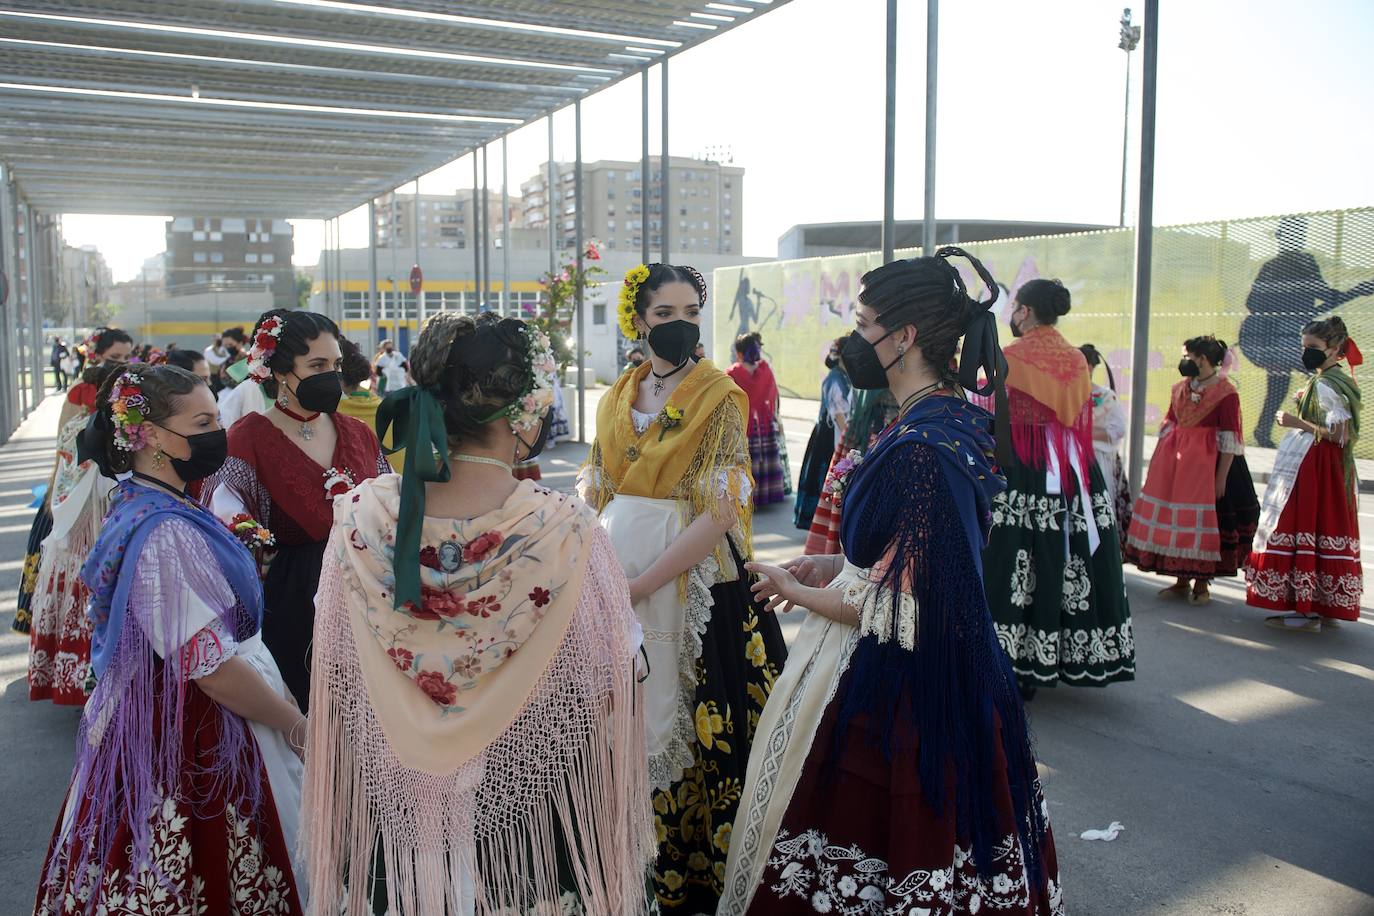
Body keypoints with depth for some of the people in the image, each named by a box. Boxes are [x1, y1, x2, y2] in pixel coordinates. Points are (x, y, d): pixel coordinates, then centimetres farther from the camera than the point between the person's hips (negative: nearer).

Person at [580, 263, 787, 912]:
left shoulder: (720, 398, -8)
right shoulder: (616, 400, 8)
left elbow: (719, 513, -16)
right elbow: (594, 492, 14)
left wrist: (638, 586, -18)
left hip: (694, 584, -4)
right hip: (617, 576, 5)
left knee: (692, 724, 2)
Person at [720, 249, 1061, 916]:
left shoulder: (916, 449, -26)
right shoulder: (960, 419, 5)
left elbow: (900, 610, -24)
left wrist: (796, 592, -10)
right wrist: (837, 566, 9)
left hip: (889, 692, -10)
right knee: (932, 845, 23)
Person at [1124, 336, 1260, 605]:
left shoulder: (1226, 393, -9)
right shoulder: (1180, 388, 11)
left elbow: (1229, 441, -11)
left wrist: (1222, 477, -15)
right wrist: (1158, 462, 12)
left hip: (1206, 464, -6)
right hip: (1174, 463, 6)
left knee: (1203, 522, 0)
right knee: (1176, 518, 8)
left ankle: (1202, 584, 13)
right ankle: (1181, 581, 19)